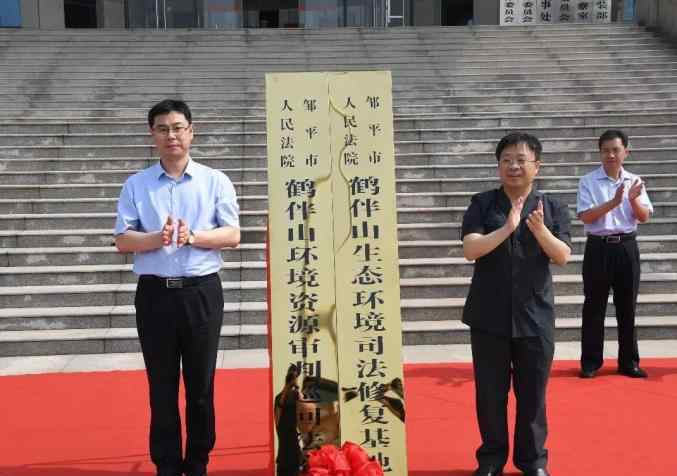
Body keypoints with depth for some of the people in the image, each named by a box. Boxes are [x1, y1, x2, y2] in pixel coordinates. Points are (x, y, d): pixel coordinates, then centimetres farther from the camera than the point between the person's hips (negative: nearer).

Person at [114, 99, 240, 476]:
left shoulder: (215, 181, 4)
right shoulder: (136, 185, 6)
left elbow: (232, 235, -2)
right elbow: (123, 240, 0)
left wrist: (192, 237, -17)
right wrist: (159, 238, -18)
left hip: (201, 292, 0)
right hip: (155, 293, 1)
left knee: (201, 383, 7)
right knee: (162, 385, 6)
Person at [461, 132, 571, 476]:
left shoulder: (552, 208, 3)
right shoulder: (482, 204, -1)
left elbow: (563, 257, -5)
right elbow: (470, 250, -13)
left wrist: (540, 231, -24)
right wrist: (507, 228, -25)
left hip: (535, 316, 1)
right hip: (489, 316, 0)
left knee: (533, 393, 10)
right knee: (490, 392, 8)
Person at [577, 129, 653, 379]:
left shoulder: (634, 181, 6)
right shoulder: (588, 181, -4)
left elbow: (644, 217, 2)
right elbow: (585, 217, -13)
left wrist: (633, 199, -17)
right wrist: (614, 202, -22)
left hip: (626, 248, 3)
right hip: (599, 248, -3)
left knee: (627, 306, 9)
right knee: (594, 307, 3)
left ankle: (629, 361, 19)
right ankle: (590, 361, 12)